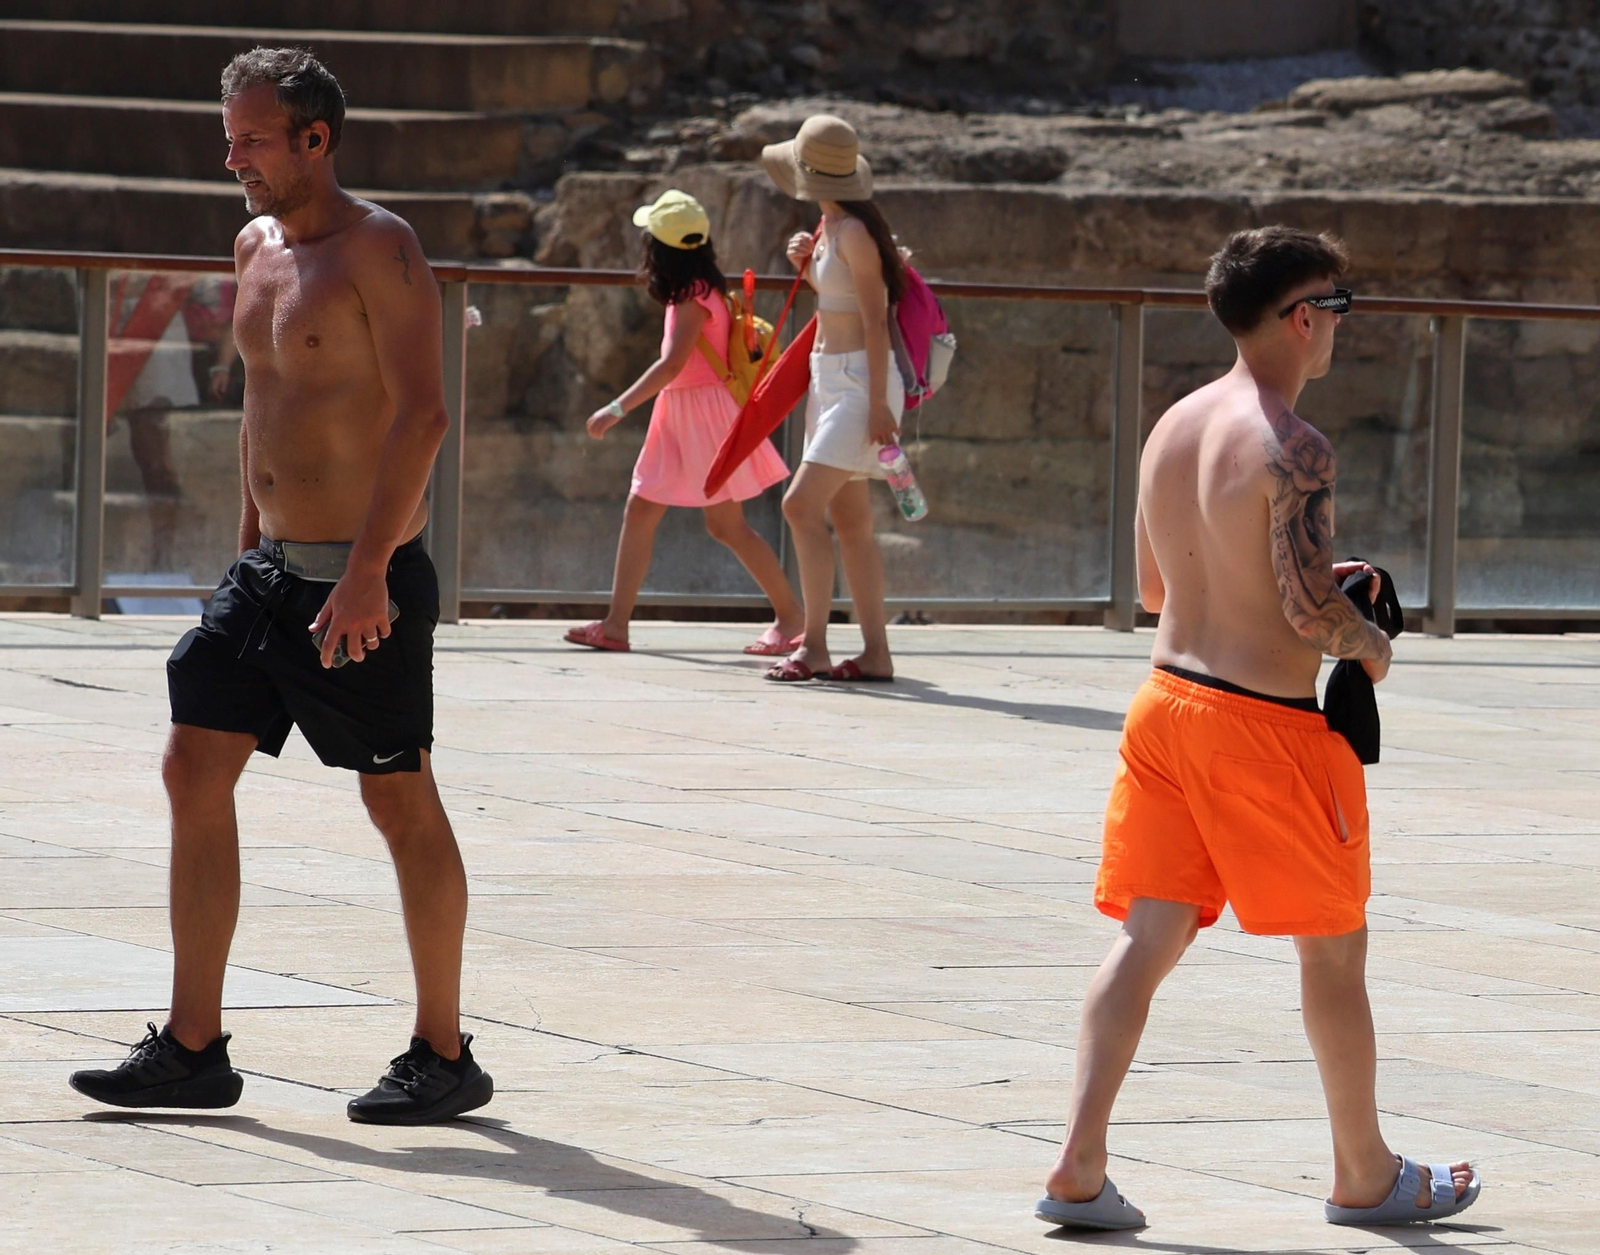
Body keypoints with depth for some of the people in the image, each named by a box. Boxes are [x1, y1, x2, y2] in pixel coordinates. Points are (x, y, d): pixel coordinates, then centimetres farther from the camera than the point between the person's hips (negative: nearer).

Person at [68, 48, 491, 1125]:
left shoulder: (378, 249, -13)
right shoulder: (257, 248, 13)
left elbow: (422, 412, -20)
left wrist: (367, 569, -25)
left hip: (364, 580, -9)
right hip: (270, 570, 9)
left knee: (404, 805, 0)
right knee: (195, 771, 2)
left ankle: (445, 1057, 10)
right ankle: (193, 1049, 5)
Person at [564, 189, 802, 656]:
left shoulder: (694, 298, -19)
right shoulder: (693, 292, 9)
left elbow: (672, 364, -29)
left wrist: (618, 408, -30)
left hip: (705, 411, -10)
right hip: (678, 414, 10)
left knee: (726, 523, -4)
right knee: (640, 509, 4)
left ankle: (790, 615, 7)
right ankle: (616, 624, 3)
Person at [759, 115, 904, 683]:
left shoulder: (854, 233, -16)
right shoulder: (830, 228, 11)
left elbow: (875, 320, -18)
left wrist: (878, 403, -20)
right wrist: (807, 264, 6)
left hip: (859, 380, -10)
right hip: (829, 379, 10)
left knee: (802, 504, -15)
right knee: (849, 519, 8)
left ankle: (814, 647, -14)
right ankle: (876, 652, 10)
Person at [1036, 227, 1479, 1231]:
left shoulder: (1174, 428, 8)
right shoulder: (1293, 449, -18)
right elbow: (1308, 609, -23)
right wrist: (1368, 643, -1)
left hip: (1169, 697, 7)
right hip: (1269, 723, -7)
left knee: (1148, 939, 5)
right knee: (1334, 949, 10)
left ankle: (1079, 1169, -6)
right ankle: (1366, 1177, 22)